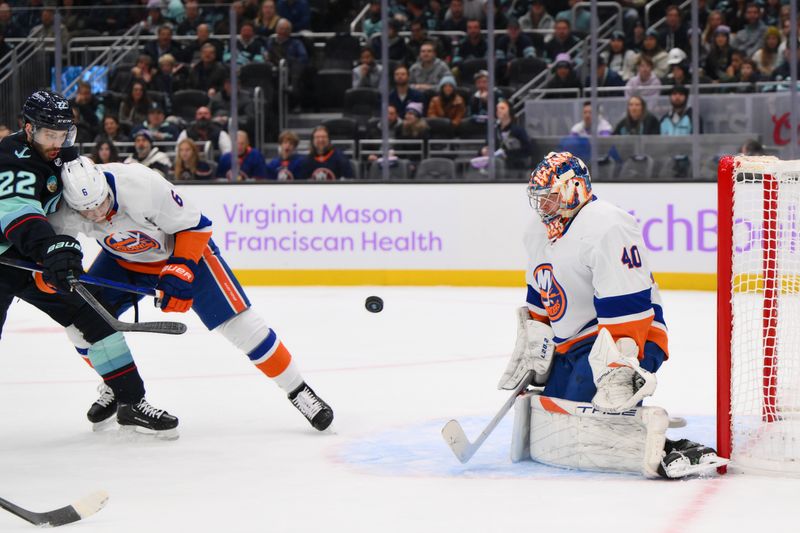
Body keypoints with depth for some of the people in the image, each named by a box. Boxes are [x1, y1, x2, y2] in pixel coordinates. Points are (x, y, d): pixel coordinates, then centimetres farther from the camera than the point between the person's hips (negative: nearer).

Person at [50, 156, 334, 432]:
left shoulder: (142, 185, -38)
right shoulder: (65, 210, -26)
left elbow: (194, 226, -25)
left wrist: (180, 271, -33)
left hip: (185, 248, -4)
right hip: (124, 260, 4)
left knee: (236, 320, -12)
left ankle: (297, 389, 2)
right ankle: (116, 389, 17)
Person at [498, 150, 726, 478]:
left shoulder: (607, 227, -20)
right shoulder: (538, 232, 11)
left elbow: (627, 307, -26)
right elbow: (539, 301, 24)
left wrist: (619, 366, -32)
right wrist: (532, 348, 17)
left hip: (626, 340, -11)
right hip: (570, 346, 11)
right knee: (543, 435, 6)